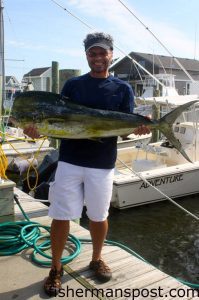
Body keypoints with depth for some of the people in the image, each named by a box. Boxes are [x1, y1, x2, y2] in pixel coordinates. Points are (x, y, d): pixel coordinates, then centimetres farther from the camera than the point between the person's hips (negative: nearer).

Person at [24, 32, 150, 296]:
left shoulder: (123, 88, 5)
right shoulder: (73, 85, 7)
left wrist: (139, 127, -22)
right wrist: (39, 129, -16)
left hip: (102, 163, 0)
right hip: (70, 160, 1)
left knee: (99, 216, 13)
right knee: (61, 216, 3)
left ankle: (96, 260, 37)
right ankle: (56, 268, 23)